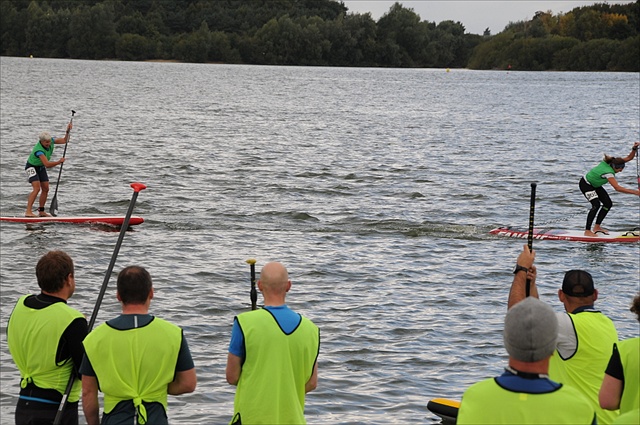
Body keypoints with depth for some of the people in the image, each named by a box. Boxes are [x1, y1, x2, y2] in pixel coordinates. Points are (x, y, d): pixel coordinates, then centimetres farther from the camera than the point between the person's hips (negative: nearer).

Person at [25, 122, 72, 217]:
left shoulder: (51, 141, -12)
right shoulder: (39, 150, -34)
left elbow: (64, 140, -1)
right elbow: (47, 164, -41)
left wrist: (68, 131, -16)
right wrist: (59, 162, -32)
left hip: (41, 167, 8)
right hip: (32, 167, -8)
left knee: (45, 189, 4)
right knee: (36, 188, -23)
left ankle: (41, 212, 13)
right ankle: (28, 212, -27)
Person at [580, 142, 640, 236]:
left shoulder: (613, 162, -15)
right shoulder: (608, 172, -39)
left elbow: (629, 158, -6)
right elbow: (617, 188, -46)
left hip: (595, 185, 9)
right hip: (586, 185, -9)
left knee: (608, 204, 4)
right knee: (596, 205, -25)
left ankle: (597, 227, 13)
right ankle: (587, 231, -21)